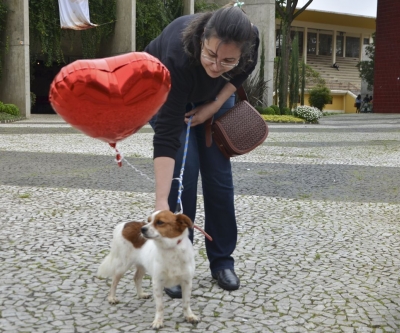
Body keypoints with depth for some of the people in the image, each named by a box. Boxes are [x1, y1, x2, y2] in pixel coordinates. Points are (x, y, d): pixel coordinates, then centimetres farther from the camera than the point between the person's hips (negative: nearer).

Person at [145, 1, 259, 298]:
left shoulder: (250, 39, -34)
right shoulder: (178, 55, -44)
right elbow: (167, 134, -43)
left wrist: (216, 104, -19)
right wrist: (161, 202, -47)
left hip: (214, 93, 3)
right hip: (163, 89, -3)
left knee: (219, 172, -3)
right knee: (184, 169, -15)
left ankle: (222, 261, 9)